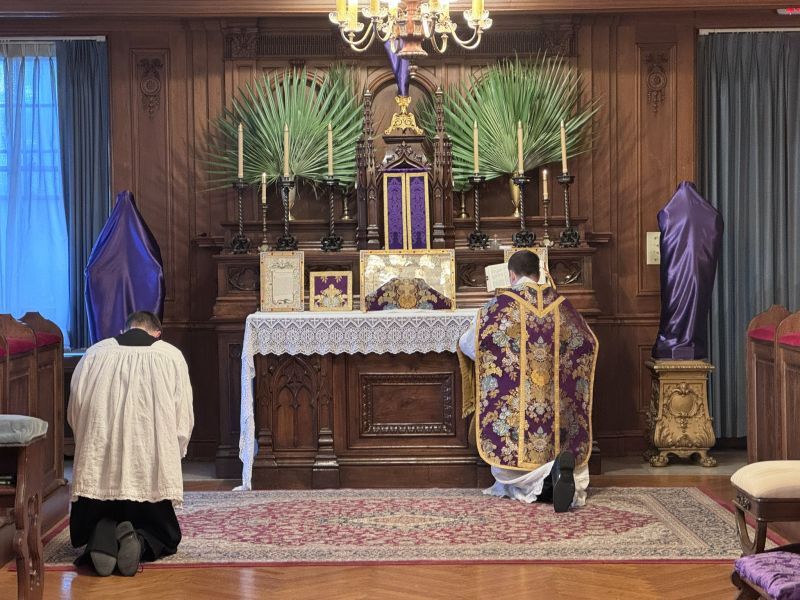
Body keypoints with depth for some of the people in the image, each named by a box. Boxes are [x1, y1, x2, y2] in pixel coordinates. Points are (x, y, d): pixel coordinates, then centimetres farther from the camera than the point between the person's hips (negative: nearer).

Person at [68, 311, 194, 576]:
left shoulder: (95, 353, 11)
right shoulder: (171, 355, 8)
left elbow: (74, 414, 12)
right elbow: (184, 420, 4)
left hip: (97, 467, 1)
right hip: (152, 469, -1)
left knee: (83, 535, 21)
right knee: (166, 536, 19)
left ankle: (103, 536, -14)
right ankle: (139, 541, -15)